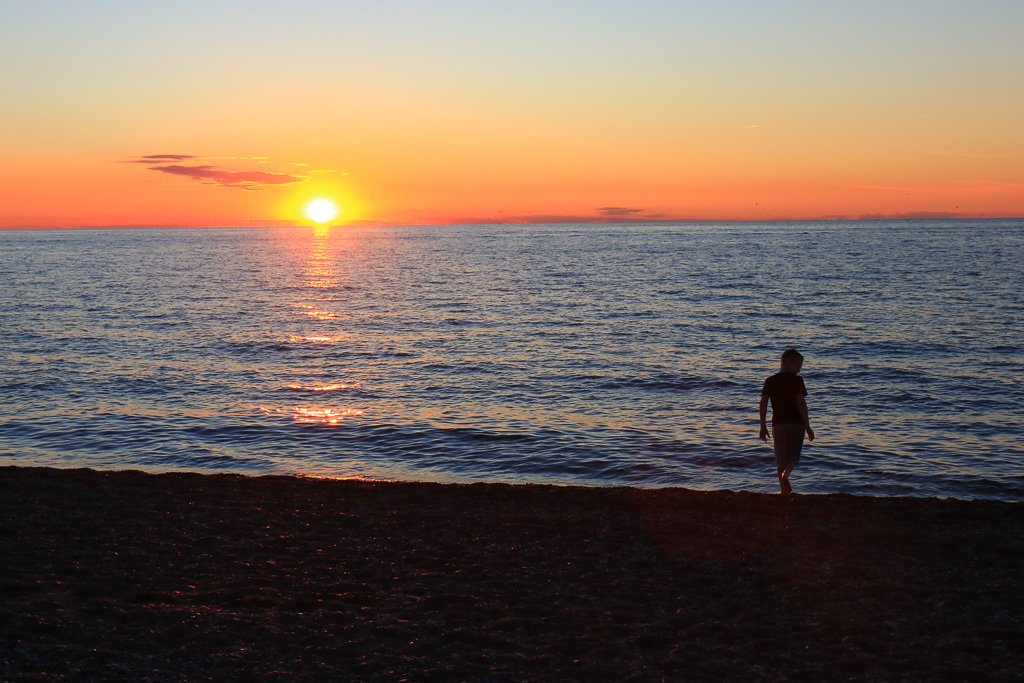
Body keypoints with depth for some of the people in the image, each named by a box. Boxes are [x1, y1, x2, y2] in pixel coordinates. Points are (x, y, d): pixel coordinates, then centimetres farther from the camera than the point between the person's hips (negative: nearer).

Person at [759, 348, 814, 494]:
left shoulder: (770, 381, 4)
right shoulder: (797, 380, -5)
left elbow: (763, 403, 0)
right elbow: (801, 403, -11)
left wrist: (763, 426, 6)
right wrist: (807, 427, -8)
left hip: (778, 423, 2)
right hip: (796, 422, -2)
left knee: (781, 459, 10)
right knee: (794, 456, 8)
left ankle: (785, 490, 9)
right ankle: (785, 475, -22)